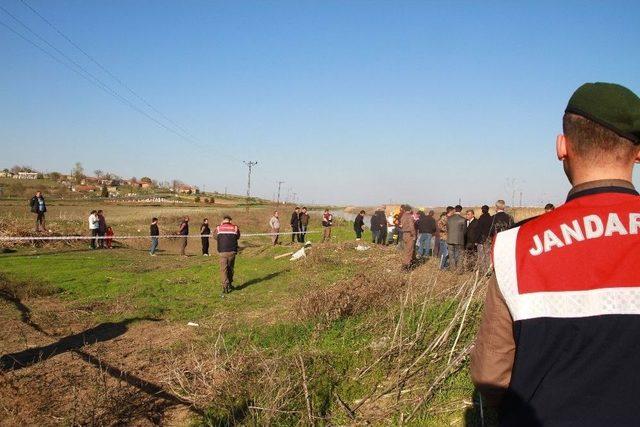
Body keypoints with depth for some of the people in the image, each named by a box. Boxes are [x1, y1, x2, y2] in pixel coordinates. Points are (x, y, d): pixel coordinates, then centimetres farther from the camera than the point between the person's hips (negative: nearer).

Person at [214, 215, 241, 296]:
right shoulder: (235, 228, 1)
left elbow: (215, 237, 16)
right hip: (232, 251, 1)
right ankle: (230, 284, 26)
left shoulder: (218, 228, 1)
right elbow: (238, 237, 14)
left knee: (223, 269, 4)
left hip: (222, 252, -1)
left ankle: (225, 286, -4)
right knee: (230, 268, 17)